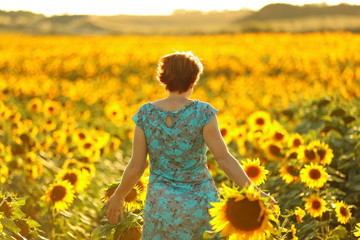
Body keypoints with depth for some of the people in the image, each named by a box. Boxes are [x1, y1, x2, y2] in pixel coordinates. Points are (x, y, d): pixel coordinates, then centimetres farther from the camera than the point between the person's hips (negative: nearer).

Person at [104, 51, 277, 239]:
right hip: (200, 203, -1)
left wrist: (118, 197, 11)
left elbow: (136, 166, -4)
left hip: (162, 205, 1)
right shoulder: (202, 112, -12)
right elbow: (224, 159, -16)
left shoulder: (146, 113, -6)